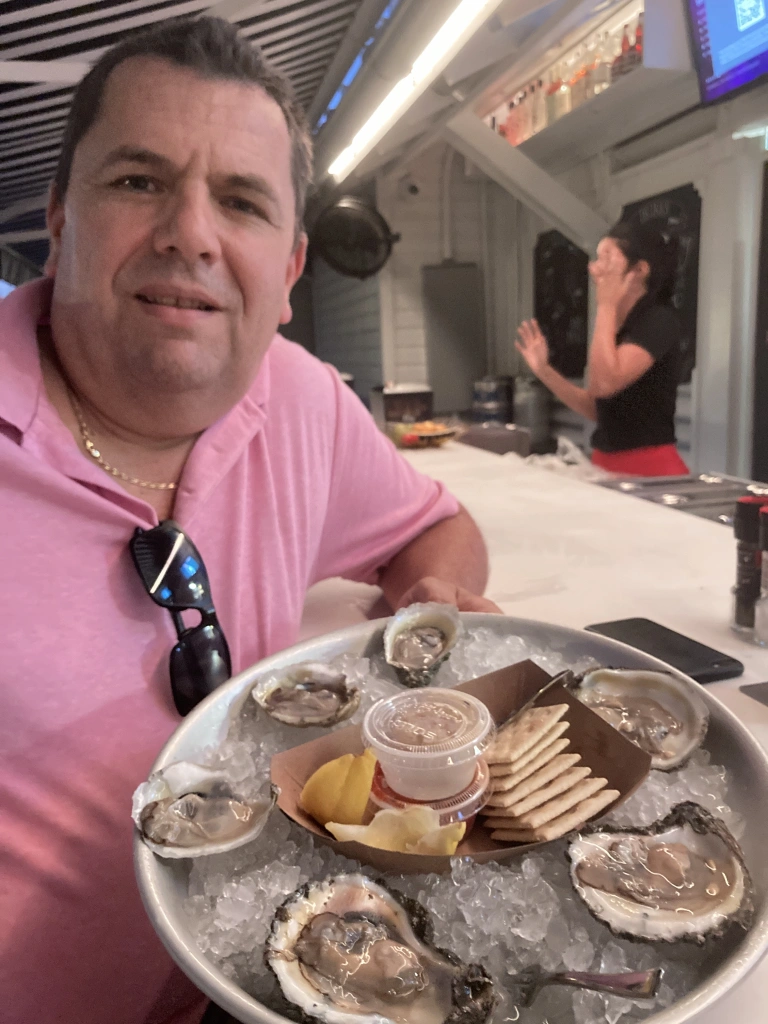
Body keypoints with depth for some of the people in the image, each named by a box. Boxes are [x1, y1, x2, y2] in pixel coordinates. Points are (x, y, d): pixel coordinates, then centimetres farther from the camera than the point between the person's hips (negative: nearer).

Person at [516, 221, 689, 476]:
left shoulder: (659, 320, -11)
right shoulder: (616, 324, 11)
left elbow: (604, 384, -26)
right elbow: (597, 409, 12)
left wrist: (605, 306, -16)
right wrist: (544, 370, 3)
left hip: (650, 467, -7)